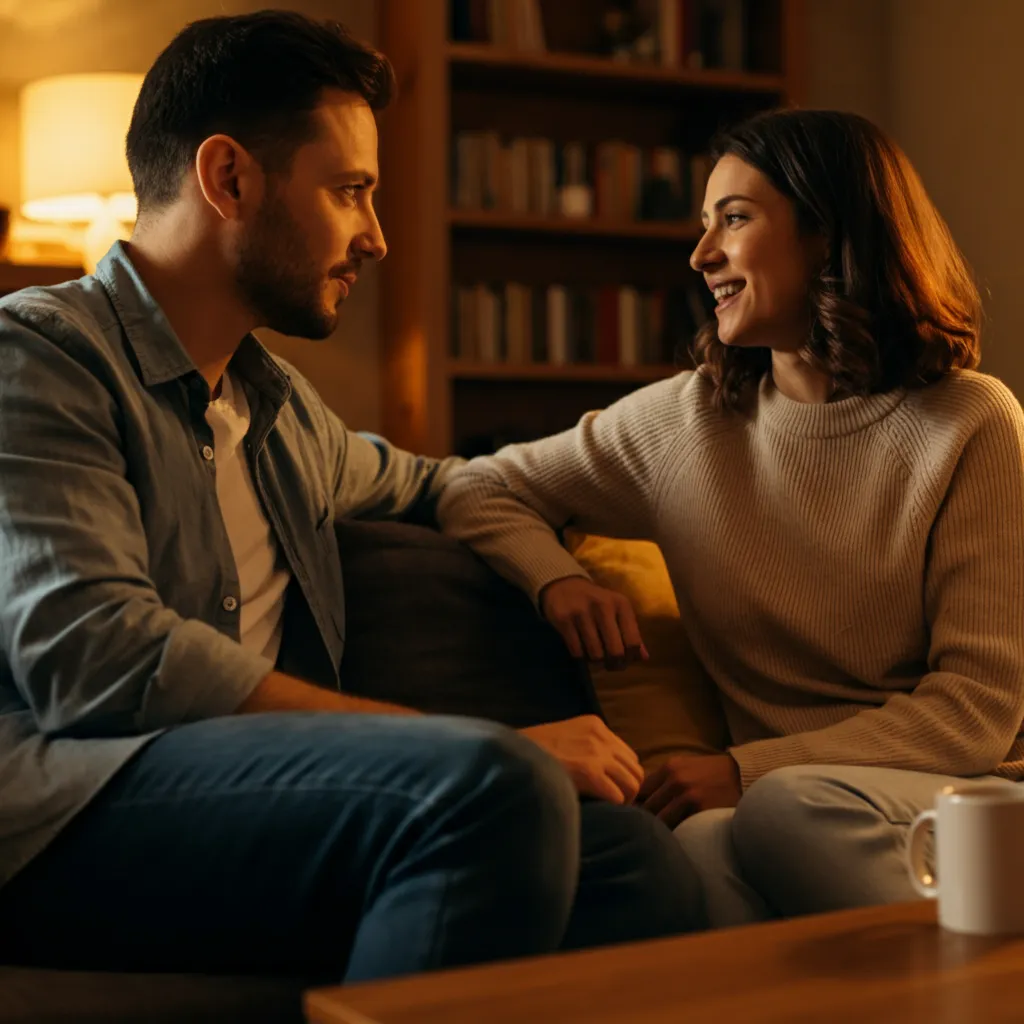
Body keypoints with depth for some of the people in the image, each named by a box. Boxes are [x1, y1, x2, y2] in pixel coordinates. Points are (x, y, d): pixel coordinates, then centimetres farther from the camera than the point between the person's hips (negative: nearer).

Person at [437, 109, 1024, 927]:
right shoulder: (683, 420, 8)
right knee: (702, 846, -34)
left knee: (784, 808, -35)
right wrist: (556, 579, -7)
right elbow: (481, 491, 16)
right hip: (769, 792, 2)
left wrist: (748, 769, -17)